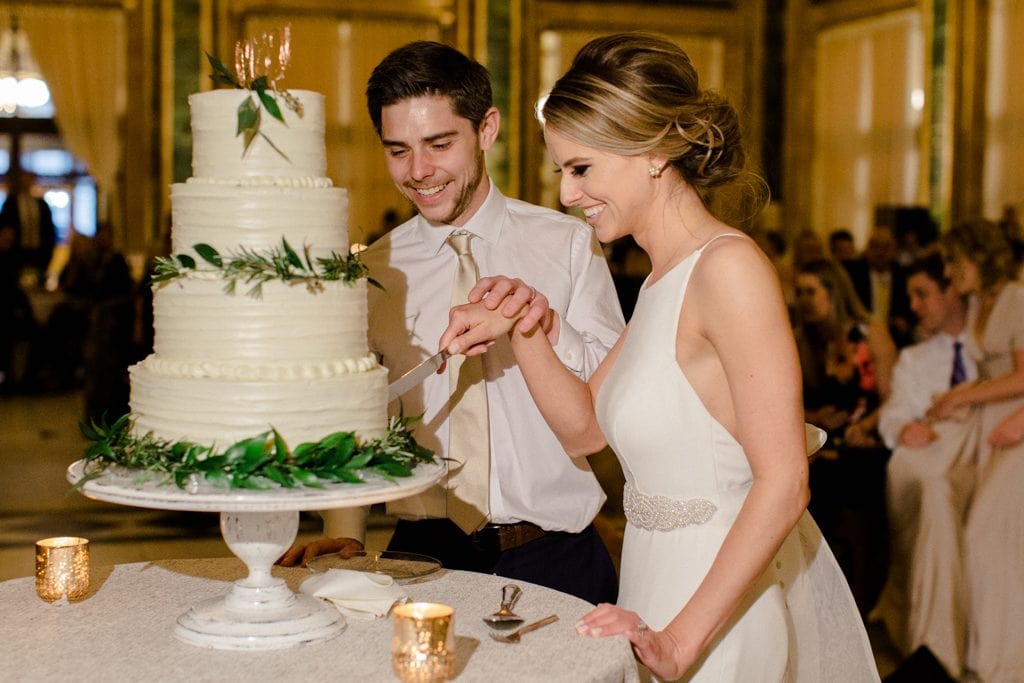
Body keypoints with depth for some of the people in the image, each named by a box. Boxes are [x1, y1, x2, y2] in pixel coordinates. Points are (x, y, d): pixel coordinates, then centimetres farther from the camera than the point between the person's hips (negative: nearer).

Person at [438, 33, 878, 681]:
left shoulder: (729, 265, -20)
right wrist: (524, 329, -3)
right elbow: (584, 427, 13)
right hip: (664, 576, 9)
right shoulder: (662, 280, 9)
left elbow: (783, 483, -24)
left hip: (726, 603, -8)